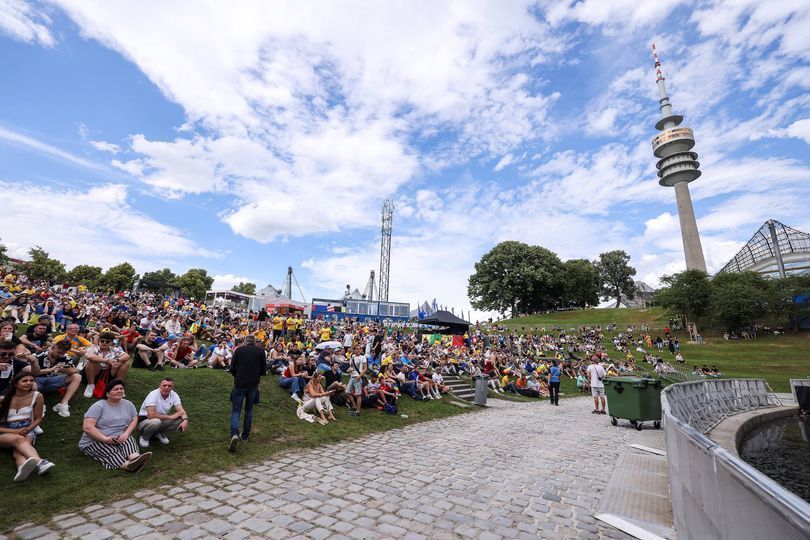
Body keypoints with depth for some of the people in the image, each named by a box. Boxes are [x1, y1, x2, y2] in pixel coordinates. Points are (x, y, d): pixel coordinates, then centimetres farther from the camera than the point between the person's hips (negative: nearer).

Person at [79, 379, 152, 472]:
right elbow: (87, 427, -15)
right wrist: (105, 439, -24)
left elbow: (134, 420, 7)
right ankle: (128, 466, -62)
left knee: (129, 440, -29)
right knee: (110, 451, -33)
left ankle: (135, 458, -60)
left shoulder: (128, 404, 9)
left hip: (121, 439, 3)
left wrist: (126, 433, -13)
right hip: (95, 442, -3)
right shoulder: (98, 406, -7)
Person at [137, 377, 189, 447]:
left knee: (181, 420, -19)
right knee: (156, 422, -38)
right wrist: (171, 417, -28)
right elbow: (151, 414, -34)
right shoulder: (153, 395, -24)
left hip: (161, 421, 4)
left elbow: (181, 410, -14)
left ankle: (159, 433, 5)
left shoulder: (174, 395, -10)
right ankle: (144, 437, -4)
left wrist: (185, 420, -36)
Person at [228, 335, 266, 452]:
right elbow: (264, 369, 0)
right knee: (249, 410, 17)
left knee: (236, 410, 5)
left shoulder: (238, 350, 1)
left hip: (239, 384, -1)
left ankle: (234, 434, -16)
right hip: (253, 384, 1)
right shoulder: (261, 351, 0)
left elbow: (232, 368, -1)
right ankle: (245, 436, 24)